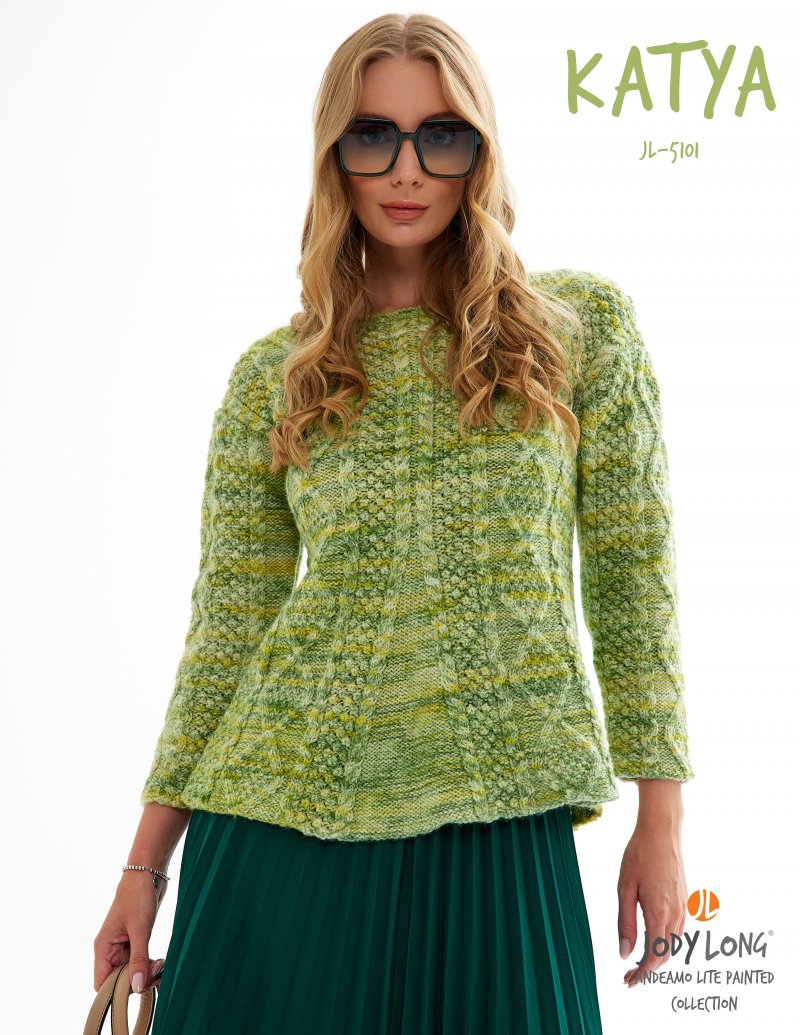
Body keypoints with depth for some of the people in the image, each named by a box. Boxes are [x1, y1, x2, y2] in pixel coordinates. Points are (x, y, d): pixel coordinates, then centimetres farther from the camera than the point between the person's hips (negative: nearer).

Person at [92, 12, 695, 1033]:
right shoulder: (273, 376, 4)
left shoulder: (584, 325, 2)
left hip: (497, 829, 0)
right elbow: (226, 629, 5)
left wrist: (660, 817, 0)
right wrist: (146, 863, 5)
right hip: (283, 826, 1)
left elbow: (632, 576, 2)